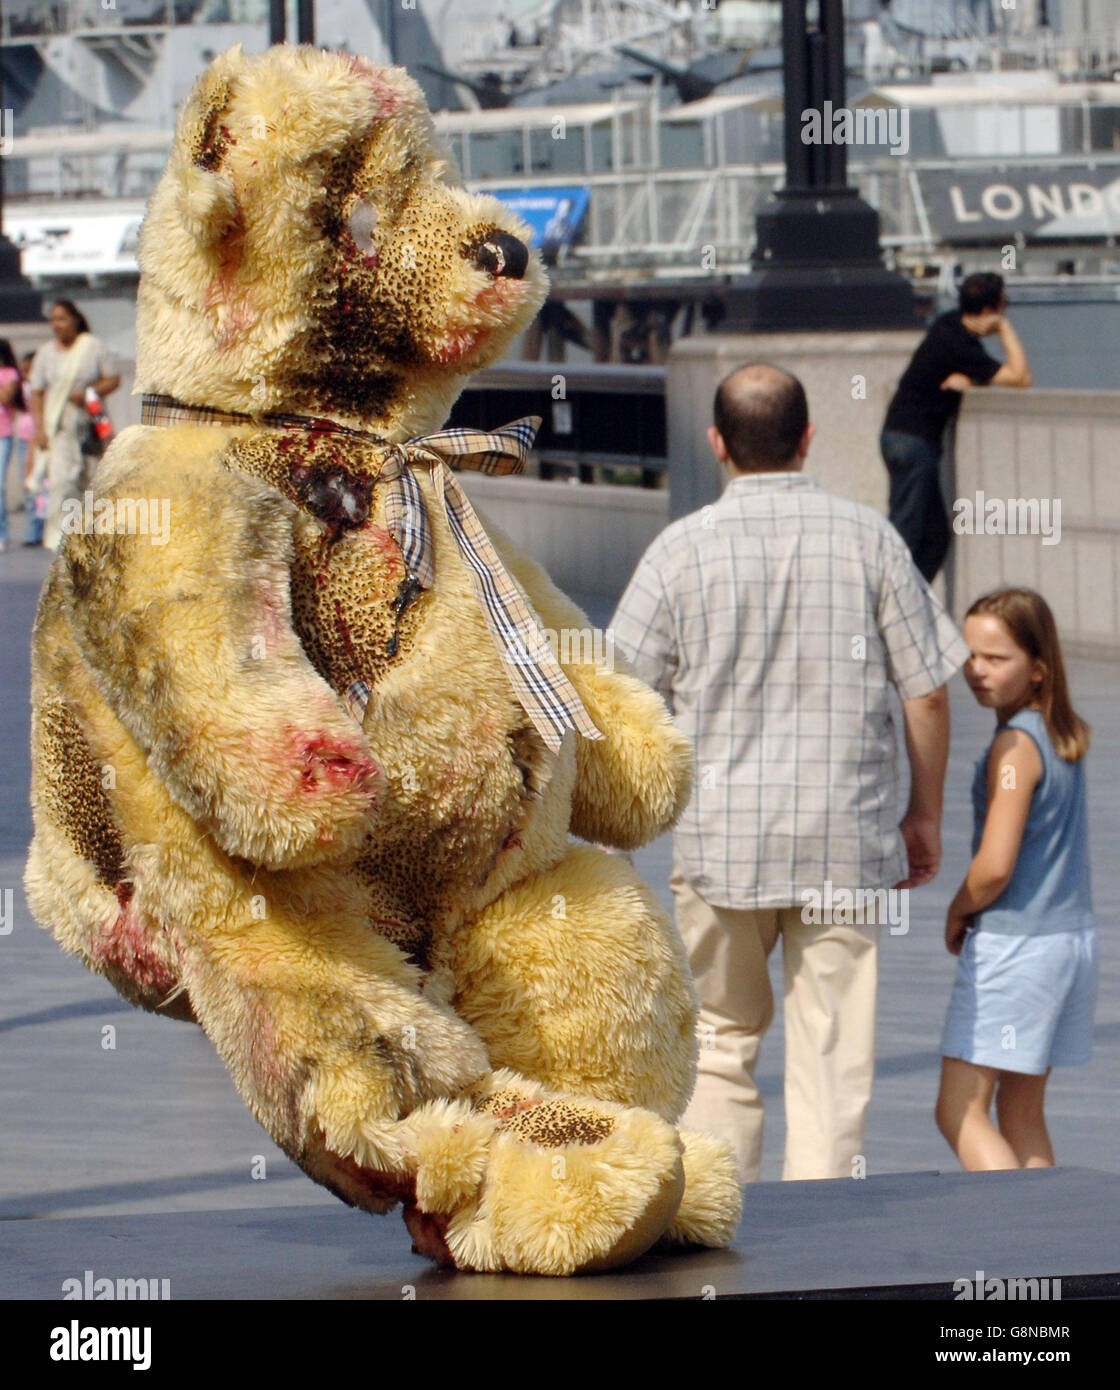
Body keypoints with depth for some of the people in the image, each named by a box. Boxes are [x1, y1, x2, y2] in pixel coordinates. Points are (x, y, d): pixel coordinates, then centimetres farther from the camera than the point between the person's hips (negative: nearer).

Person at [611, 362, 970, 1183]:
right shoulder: (869, 539, -1)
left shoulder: (683, 548, -3)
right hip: (848, 839, 0)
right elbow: (927, 693, 2)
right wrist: (925, 815, 14)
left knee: (722, 1039, 12)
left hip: (723, 834, 0)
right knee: (833, 1053, 3)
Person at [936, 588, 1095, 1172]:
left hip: (1012, 943, -9)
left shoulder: (1015, 745, -16)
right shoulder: (1063, 735, 10)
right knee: (1022, 1113, 15)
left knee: (959, 1111, -6)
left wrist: (958, 913, -4)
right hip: (1072, 934, 9)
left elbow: (995, 866, -22)